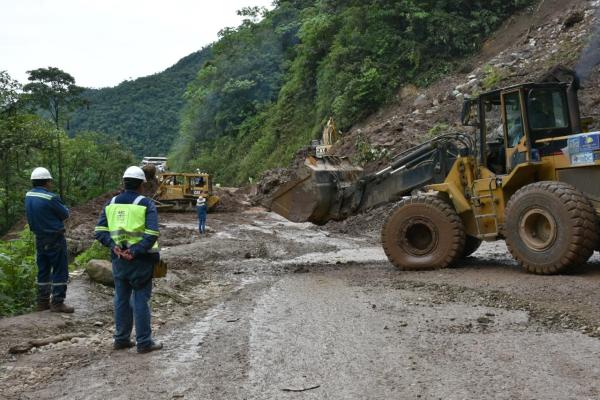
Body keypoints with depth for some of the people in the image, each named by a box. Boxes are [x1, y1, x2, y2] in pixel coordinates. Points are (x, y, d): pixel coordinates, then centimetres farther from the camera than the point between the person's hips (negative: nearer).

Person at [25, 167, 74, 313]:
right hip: (55, 239, -7)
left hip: (39, 238, 8)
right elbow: (65, 214, -10)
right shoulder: (50, 198, -20)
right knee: (60, 270, 0)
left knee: (43, 270, 14)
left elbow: (33, 216, 8)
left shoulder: (28, 196, 3)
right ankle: (57, 302, 1)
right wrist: (62, 207, 11)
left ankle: (43, 301, 20)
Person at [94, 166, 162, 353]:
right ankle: (144, 342, 8)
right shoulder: (146, 204, -8)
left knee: (121, 298, 15)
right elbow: (152, 234, -20)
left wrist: (113, 246, -10)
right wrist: (135, 252, -18)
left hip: (118, 259, 4)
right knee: (141, 299, 2)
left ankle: (121, 339, 23)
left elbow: (100, 231, -1)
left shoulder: (111, 203, 6)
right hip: (140, 260, -4)